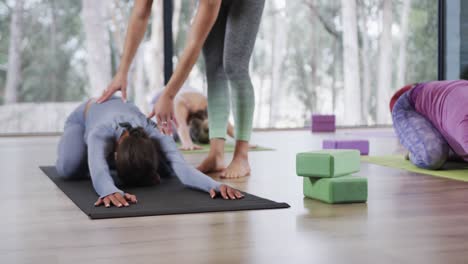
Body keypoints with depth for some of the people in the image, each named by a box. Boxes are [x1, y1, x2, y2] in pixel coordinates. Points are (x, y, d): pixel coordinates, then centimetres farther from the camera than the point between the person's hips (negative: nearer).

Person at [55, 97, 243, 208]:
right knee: (69, 168, -32)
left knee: (166, 169, -12)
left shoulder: (156, 136, -44)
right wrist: (110, 191, -91)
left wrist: (215, 185, -80)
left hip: (125, 110, 3)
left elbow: (182, 168, -60)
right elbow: (98, 170, -69)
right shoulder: (101, 133, -49)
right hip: (86, 116, -3)